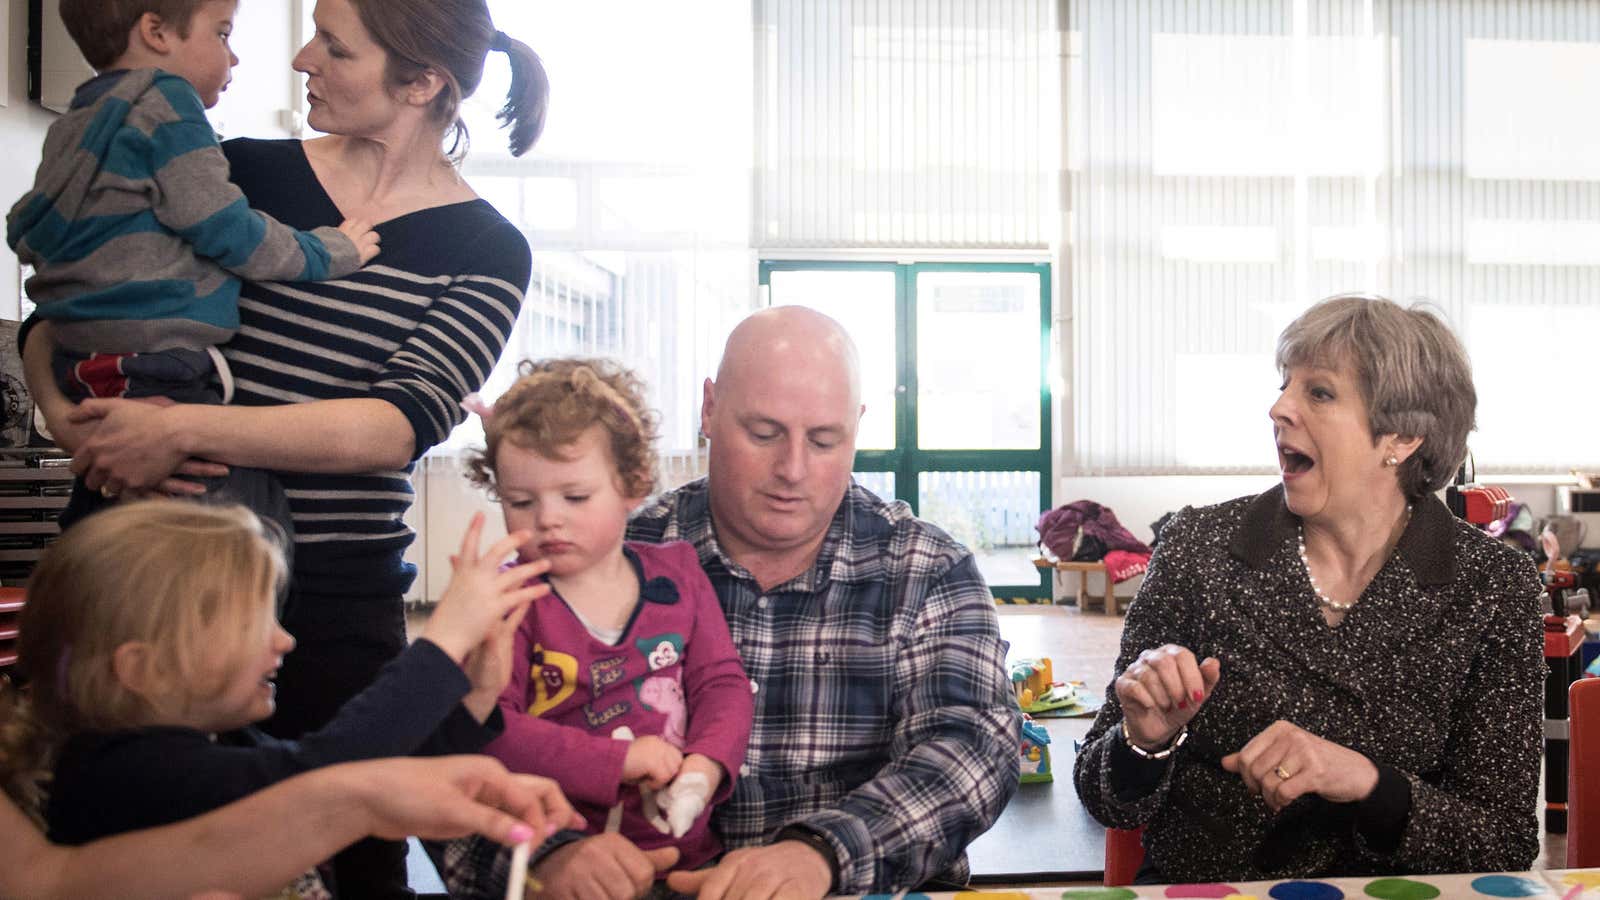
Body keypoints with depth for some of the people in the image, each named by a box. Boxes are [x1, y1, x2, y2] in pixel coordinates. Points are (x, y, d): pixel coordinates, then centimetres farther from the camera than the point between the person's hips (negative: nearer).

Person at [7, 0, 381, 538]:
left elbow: (25, 231, 27)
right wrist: (328, 252, 0)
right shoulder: (165, 100, -8)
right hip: (159, 380, -11)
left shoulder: (72, 127, 19)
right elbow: (225, 230, -11)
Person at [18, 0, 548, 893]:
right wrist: (70, 415, -14)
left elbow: (403, 423, -18)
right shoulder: (245, 174, 4)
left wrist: (182, 430, -25)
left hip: (339, 595, -2)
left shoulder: (483, 251, -3)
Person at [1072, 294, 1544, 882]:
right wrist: (1145, 742, -22)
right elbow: (1107, 801, -2)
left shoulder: (1494, 586, -5)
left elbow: (1507, 846, -5)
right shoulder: (1197, 546, -6)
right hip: (1199, 888, 0)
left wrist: (1367, 783, -22)